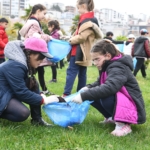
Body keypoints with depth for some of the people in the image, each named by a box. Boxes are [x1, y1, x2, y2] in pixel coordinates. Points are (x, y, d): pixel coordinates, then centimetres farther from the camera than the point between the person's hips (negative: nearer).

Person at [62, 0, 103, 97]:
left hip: (80, 51, -10)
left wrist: (71, 40, -6)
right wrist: (72, 39, 8)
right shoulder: (90, 19, 15)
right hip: (83, 51, 10)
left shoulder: (87, 20, -15)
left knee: (71, 71, -8)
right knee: (82, 73, 11)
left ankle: (66, 94, -8)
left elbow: (82, 36, -20)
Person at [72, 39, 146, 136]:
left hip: (133, 109, -10)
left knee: (104, 96, -33)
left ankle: (123, 124, -17)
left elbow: (109, 88, -39)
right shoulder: (110, 66, 8)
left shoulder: (118, 68, -21)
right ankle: (112, 117, 15)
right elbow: (99, 83, 20)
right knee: (93, 96, 3)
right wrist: (88, 88, -3)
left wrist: (84, 96, -36)